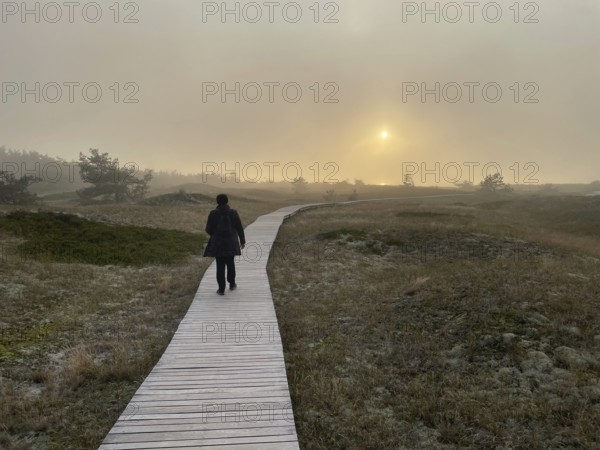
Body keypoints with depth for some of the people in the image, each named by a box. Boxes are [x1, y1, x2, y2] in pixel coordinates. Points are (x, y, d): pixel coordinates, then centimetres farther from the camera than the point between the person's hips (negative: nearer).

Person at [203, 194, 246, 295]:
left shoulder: (213, 213, -7)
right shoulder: (233, 213, -4)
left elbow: (208, 230, -4)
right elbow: (240, 228, -1)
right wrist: (242, 241, 12)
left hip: (218, 243, -1)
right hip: (231, 243, 1)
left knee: (220, 266, 4)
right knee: (230, 263, 19)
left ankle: (221, 289, 1)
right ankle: (232, 284, 31)